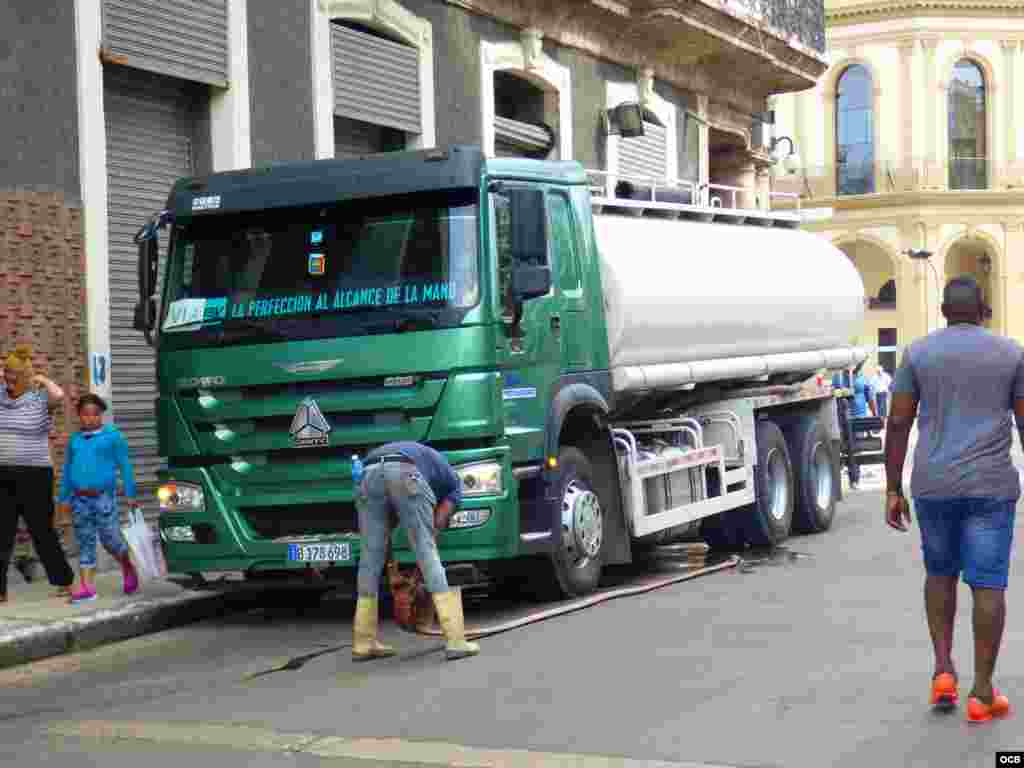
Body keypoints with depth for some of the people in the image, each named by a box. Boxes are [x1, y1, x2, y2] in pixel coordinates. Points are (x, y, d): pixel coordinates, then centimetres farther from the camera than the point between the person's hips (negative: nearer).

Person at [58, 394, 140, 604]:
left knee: (110, 539, -3)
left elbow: (125, 465, -1)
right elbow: (67, 470, 19)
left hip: (103, 497, -4)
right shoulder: (75, 440, 13)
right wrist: (64, 498, 16)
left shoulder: (112, 436, 0)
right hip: (80, 499, 4)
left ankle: (128, 568, 25)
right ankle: (87, 588, 2)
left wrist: (130, 494, -5)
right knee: (85, 542, 3)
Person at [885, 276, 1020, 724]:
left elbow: (898, 424, -1)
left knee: (940, 572, 21)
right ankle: (982, 692, 2)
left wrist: (893, 492, 4)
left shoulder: (918, 353, 2)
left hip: (934, 485, 1)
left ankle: (943, 671, 12)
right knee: (987, 584, 2)